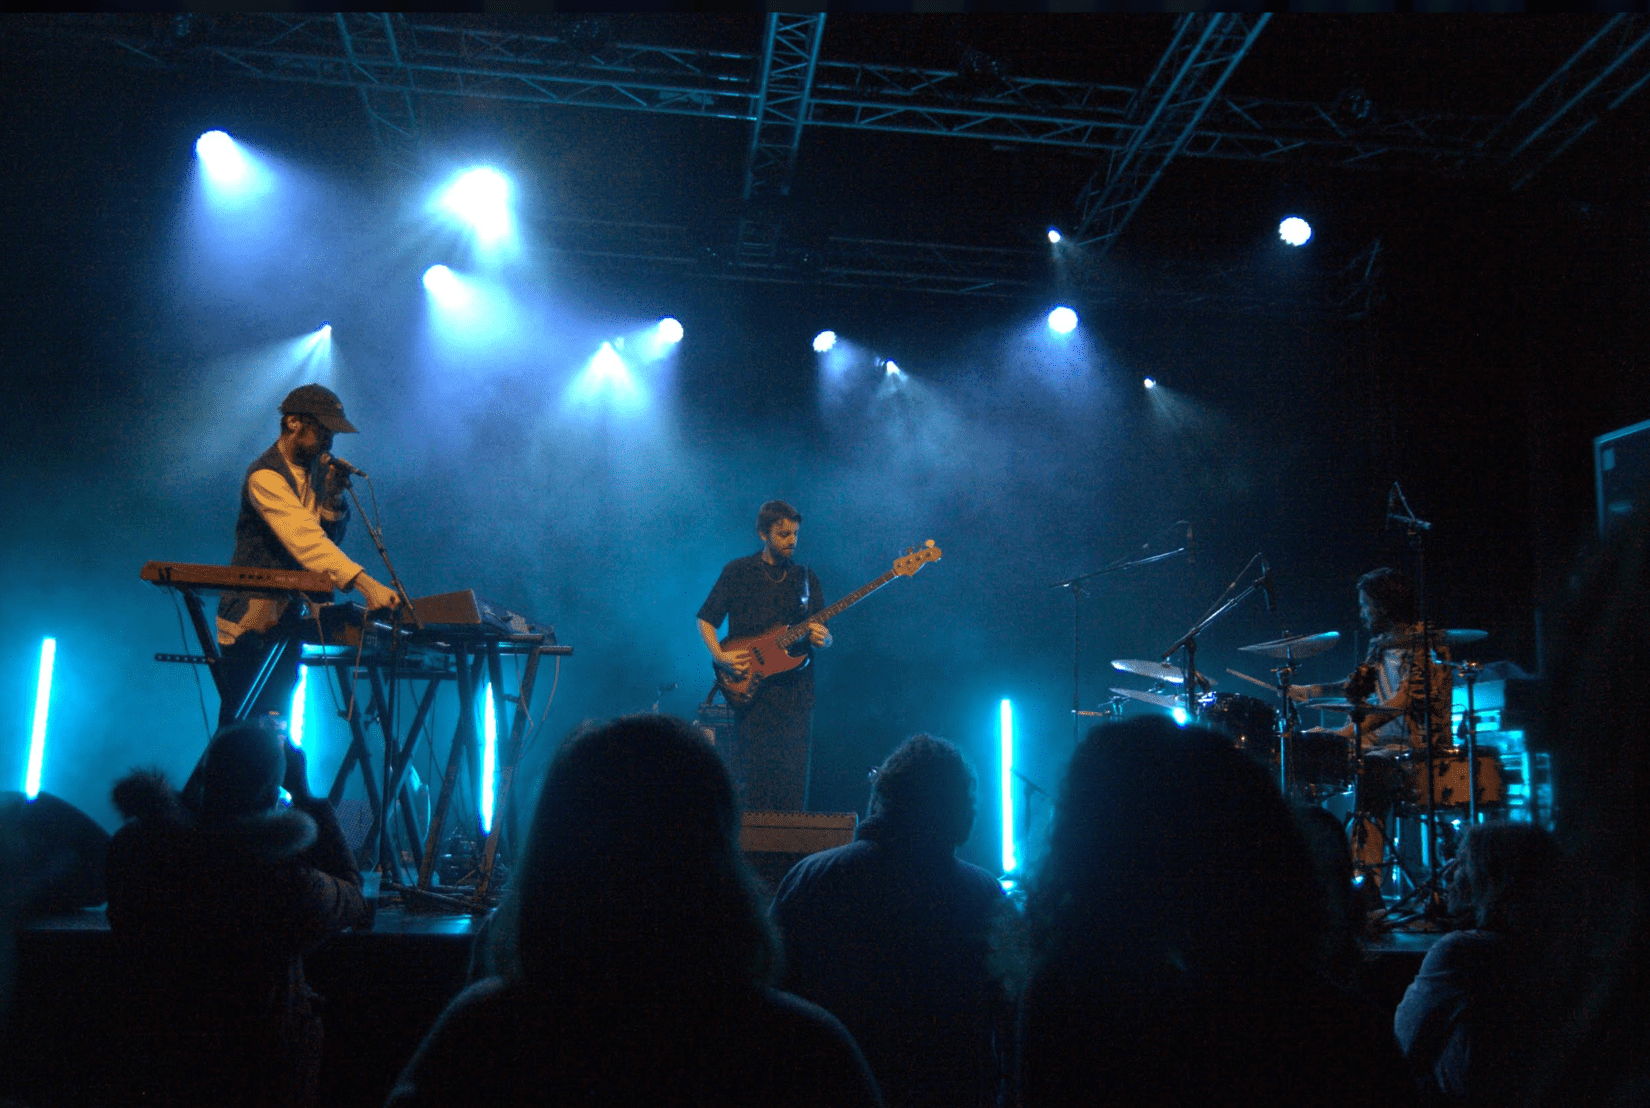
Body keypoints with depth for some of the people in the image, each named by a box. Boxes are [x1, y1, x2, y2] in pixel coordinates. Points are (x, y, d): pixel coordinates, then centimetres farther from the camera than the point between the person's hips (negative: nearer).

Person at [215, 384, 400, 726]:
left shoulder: (314, 470, 6)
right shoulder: (266, 477, -19)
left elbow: (330, 536, 9)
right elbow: (304, 537, -34)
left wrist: (333, 494, -10)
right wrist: (365, 583, -44)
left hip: (288, 617, 7)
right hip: (251, 617, -7)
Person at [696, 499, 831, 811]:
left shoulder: (806, 578, 12)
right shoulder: (738, 572, 4)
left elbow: (823, 634, 14)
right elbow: (705, 620, 6)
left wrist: (821, 639, -10)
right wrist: (720, 657, -11)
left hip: (795, 690, 2)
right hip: (750, 687, -2)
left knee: (794, 778, 0)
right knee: (753, 771, -3)